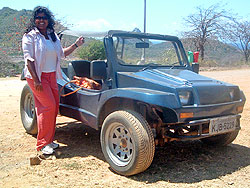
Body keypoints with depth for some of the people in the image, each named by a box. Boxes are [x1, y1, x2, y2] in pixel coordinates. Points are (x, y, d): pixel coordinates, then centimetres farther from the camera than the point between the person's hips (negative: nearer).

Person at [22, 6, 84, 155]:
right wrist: (36, 80, -20)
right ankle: (42, 144, -3)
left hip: (52, 76, 7)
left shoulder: (53, 36, 12)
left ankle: (49, 140, 19)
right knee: (48, 106, -13)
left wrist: (76, 45, 10)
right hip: (37, 76, -7)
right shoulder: (30, 36, -7)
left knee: (55, 106, 6)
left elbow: (62, 53, 22)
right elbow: (29, 59, -13)